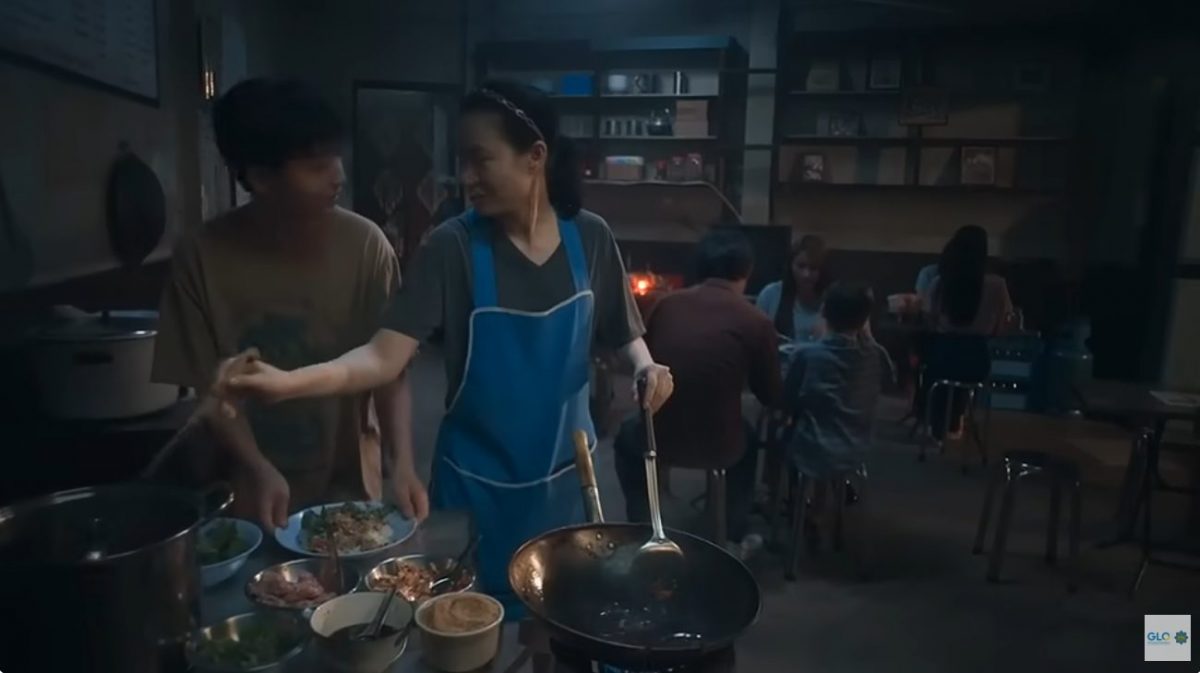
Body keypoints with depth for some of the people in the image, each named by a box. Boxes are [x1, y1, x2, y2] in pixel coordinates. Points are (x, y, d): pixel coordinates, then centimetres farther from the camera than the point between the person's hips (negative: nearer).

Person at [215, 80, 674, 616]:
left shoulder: (590, 237, -6)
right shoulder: (452, 248, -14)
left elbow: (622, 335, 6)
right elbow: (384, 358, -20)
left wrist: (645, 365, -15)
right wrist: (289, 382, -35)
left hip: (565, 474, 3)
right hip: (477, 481, -2)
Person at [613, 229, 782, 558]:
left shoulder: (666, 304, -2)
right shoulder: (756, 322, -8)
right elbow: (771, 396, 5)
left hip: (660, 439, 1)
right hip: (719, 446, 0)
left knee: (627, 436, 36)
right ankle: (737, 537, 42)